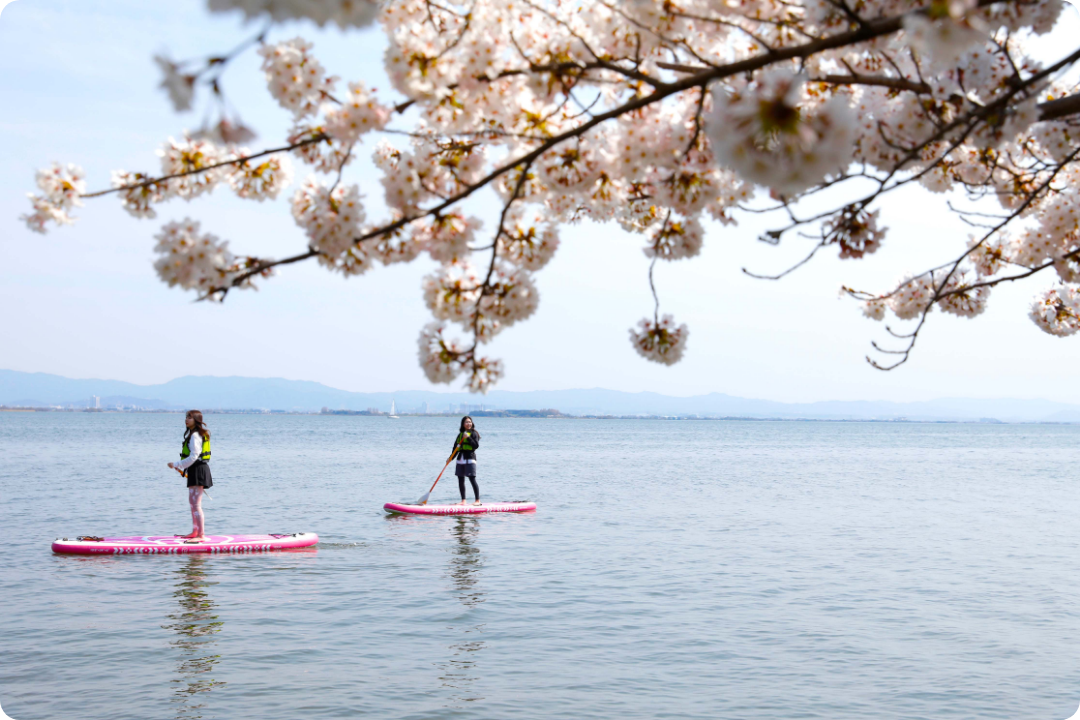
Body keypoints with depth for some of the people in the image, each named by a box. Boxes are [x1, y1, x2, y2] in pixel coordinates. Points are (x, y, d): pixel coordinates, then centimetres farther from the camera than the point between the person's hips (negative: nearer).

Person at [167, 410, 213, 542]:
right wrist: (183, 469, 18)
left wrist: (176, 465, -18)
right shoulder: (192, 434, 16)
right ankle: (195, 532, 31)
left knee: (196, 504, -12)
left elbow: (194, 456, -23)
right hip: (195, 470, 11)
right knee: (192, 502, 20)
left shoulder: (195, 436, -17)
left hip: (198, 470, -11)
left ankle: (201, 535, -13)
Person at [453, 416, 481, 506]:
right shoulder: (460, 434, 16)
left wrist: (468, 438, -21)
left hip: (470, 459, -7)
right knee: (460, 480, 7)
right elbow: (456, 447, 16)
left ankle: (477, 500, -7)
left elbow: (476, 445, -14)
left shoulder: (474, 433, -1)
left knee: (472, 479, -11)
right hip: (460, 459, 7)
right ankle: (463, 501, 14)